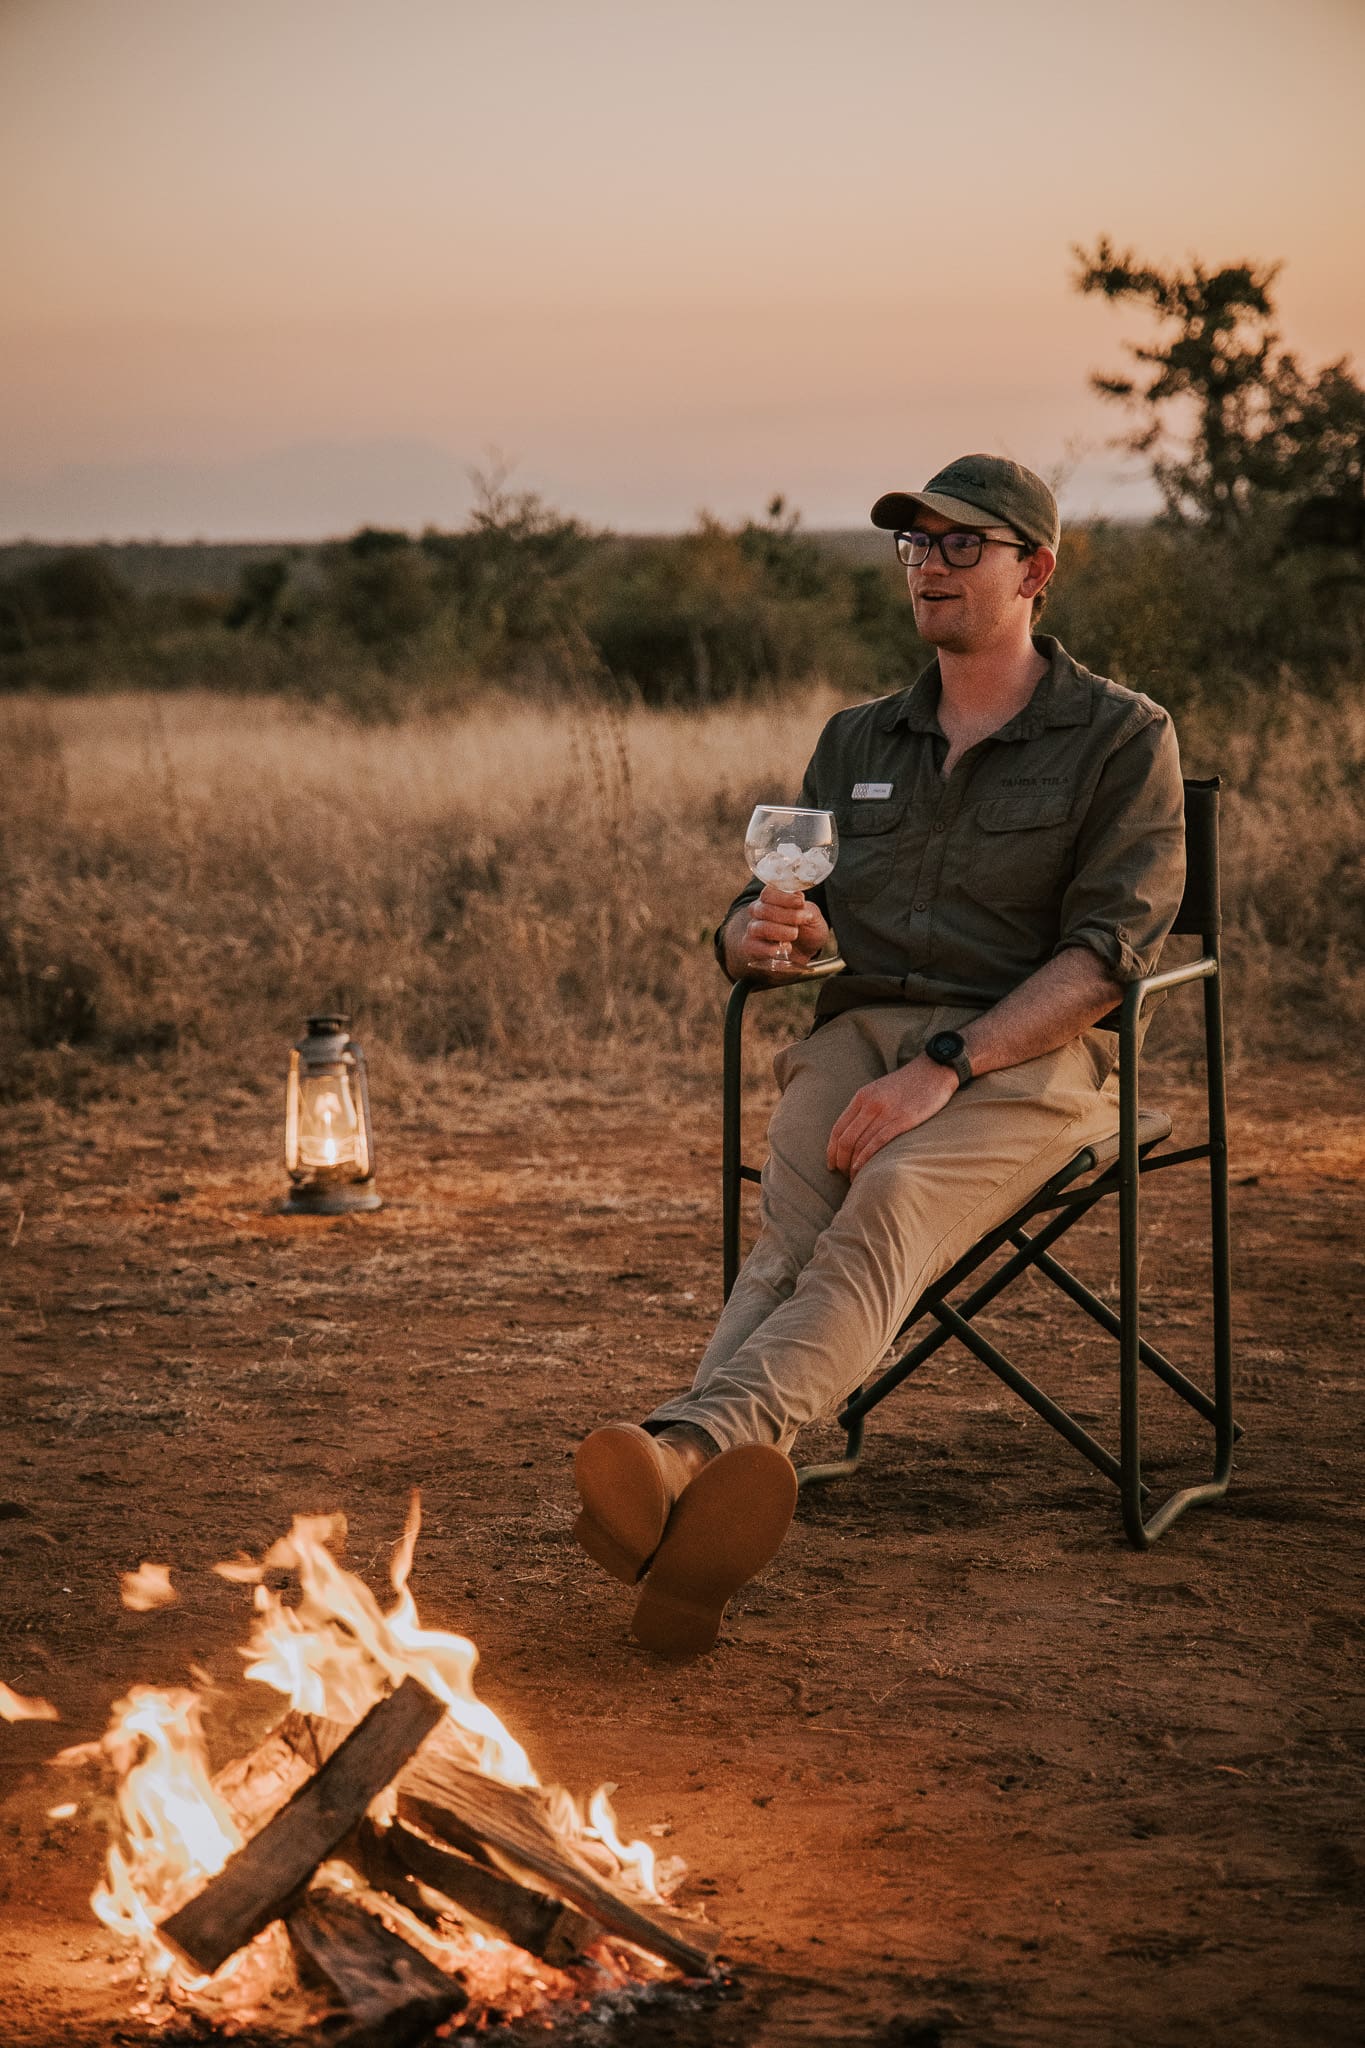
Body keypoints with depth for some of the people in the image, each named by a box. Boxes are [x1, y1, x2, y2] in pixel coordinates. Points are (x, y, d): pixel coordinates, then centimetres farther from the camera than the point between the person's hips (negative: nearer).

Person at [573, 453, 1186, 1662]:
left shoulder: (1123, 739, 7)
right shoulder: (857, 743, 24)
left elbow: (1107, 953, -6)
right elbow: (749, 933, 23)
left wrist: (945, 1065, -20)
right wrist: (761, 933, -5)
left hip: (1027, 1059, -4)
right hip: (856, 1037, 4)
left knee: (887, 1209, -36)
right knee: (794, 1236, -30)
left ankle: (687, 1450, -62)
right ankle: (710, 1510, -58)